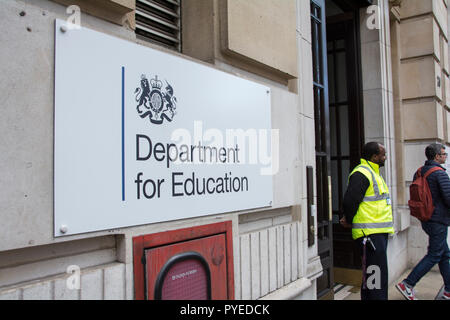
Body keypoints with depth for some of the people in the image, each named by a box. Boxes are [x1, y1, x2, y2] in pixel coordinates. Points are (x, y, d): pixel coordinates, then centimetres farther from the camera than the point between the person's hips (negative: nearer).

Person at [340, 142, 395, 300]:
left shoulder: (373, 173, 19)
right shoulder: (362, 173, -14)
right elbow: (350, 200, -22)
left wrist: (349, 219, 10)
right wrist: (350, 221, -7)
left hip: (379, 232, 10)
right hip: (370, 233, -10)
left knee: (370, 274, 17)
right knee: (376, 275, -7)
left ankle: (367, 297, 27)